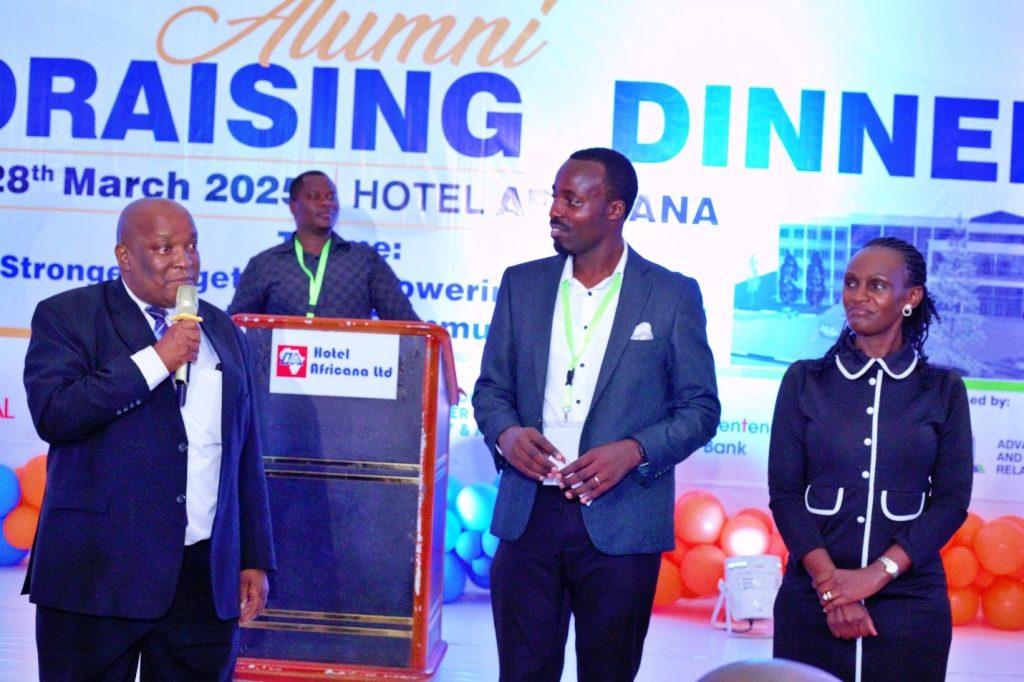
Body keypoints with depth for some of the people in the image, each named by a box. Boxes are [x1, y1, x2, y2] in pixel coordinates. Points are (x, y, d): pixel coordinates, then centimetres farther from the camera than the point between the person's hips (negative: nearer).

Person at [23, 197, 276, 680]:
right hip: (100, 572, -3)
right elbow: (52, 413, -15)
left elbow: (245, 455, 14)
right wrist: (154, 361, -15)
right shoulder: (67, 316, 1)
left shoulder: (222, 331, 14)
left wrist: (256, 559, 10)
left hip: (208, 580, 4)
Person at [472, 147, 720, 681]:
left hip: (620, 524, -2)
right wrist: (505, 432, -10)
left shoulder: (672, 295, -1)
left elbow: (700, 407, 0)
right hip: (529, 515, 3)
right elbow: (491, 387, 12)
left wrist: (635, 450, -17)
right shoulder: (522, 284, 8)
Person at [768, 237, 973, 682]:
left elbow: (952, 499, -2)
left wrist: (877, 574, -13)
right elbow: (784, 491, -1)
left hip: (910, 602, 0)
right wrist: (828, 579, -13)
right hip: (811, 597, 0)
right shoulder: (805, 379, 3)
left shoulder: (944, 389, 3)